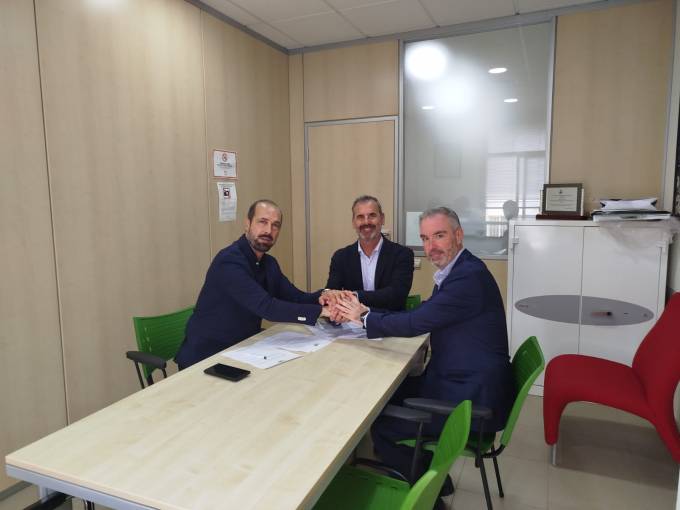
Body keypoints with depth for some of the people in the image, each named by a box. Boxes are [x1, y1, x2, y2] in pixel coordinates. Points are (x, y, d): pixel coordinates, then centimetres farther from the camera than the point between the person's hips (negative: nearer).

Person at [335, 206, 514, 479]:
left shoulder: (470, 275, -22)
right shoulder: (454, 271, 9)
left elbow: (416, 323, -24)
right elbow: (420, 314, 8)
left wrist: (365, 317, -10)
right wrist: (364, 311, -3)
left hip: (473, 397, -9)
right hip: (461, 381, 9)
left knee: (382, 424, -6)